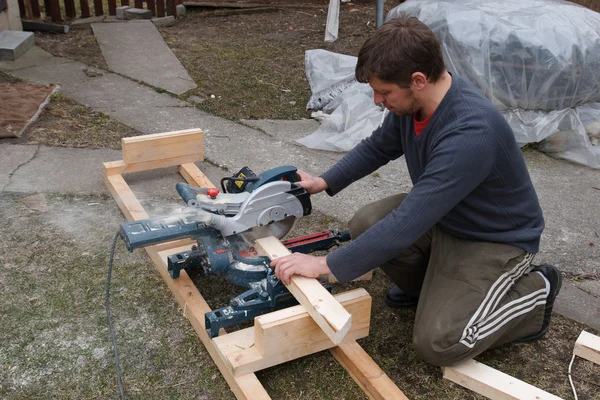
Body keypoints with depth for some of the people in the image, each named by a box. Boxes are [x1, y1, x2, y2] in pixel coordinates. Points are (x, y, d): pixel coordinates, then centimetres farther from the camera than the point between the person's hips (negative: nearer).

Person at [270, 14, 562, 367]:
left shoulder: (470, 134, -38)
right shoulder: (413, 100, -12)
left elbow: (407, 225, -38)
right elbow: (379, 147, 9)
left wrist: (326, 265, -32)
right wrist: (325, 182, -1)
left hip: (497, 239, -7)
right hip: (441, 215, 7)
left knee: (436, 343, -17)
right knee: (365, 224, -12)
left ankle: (534, 292, 5)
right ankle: (427, 284, 14)